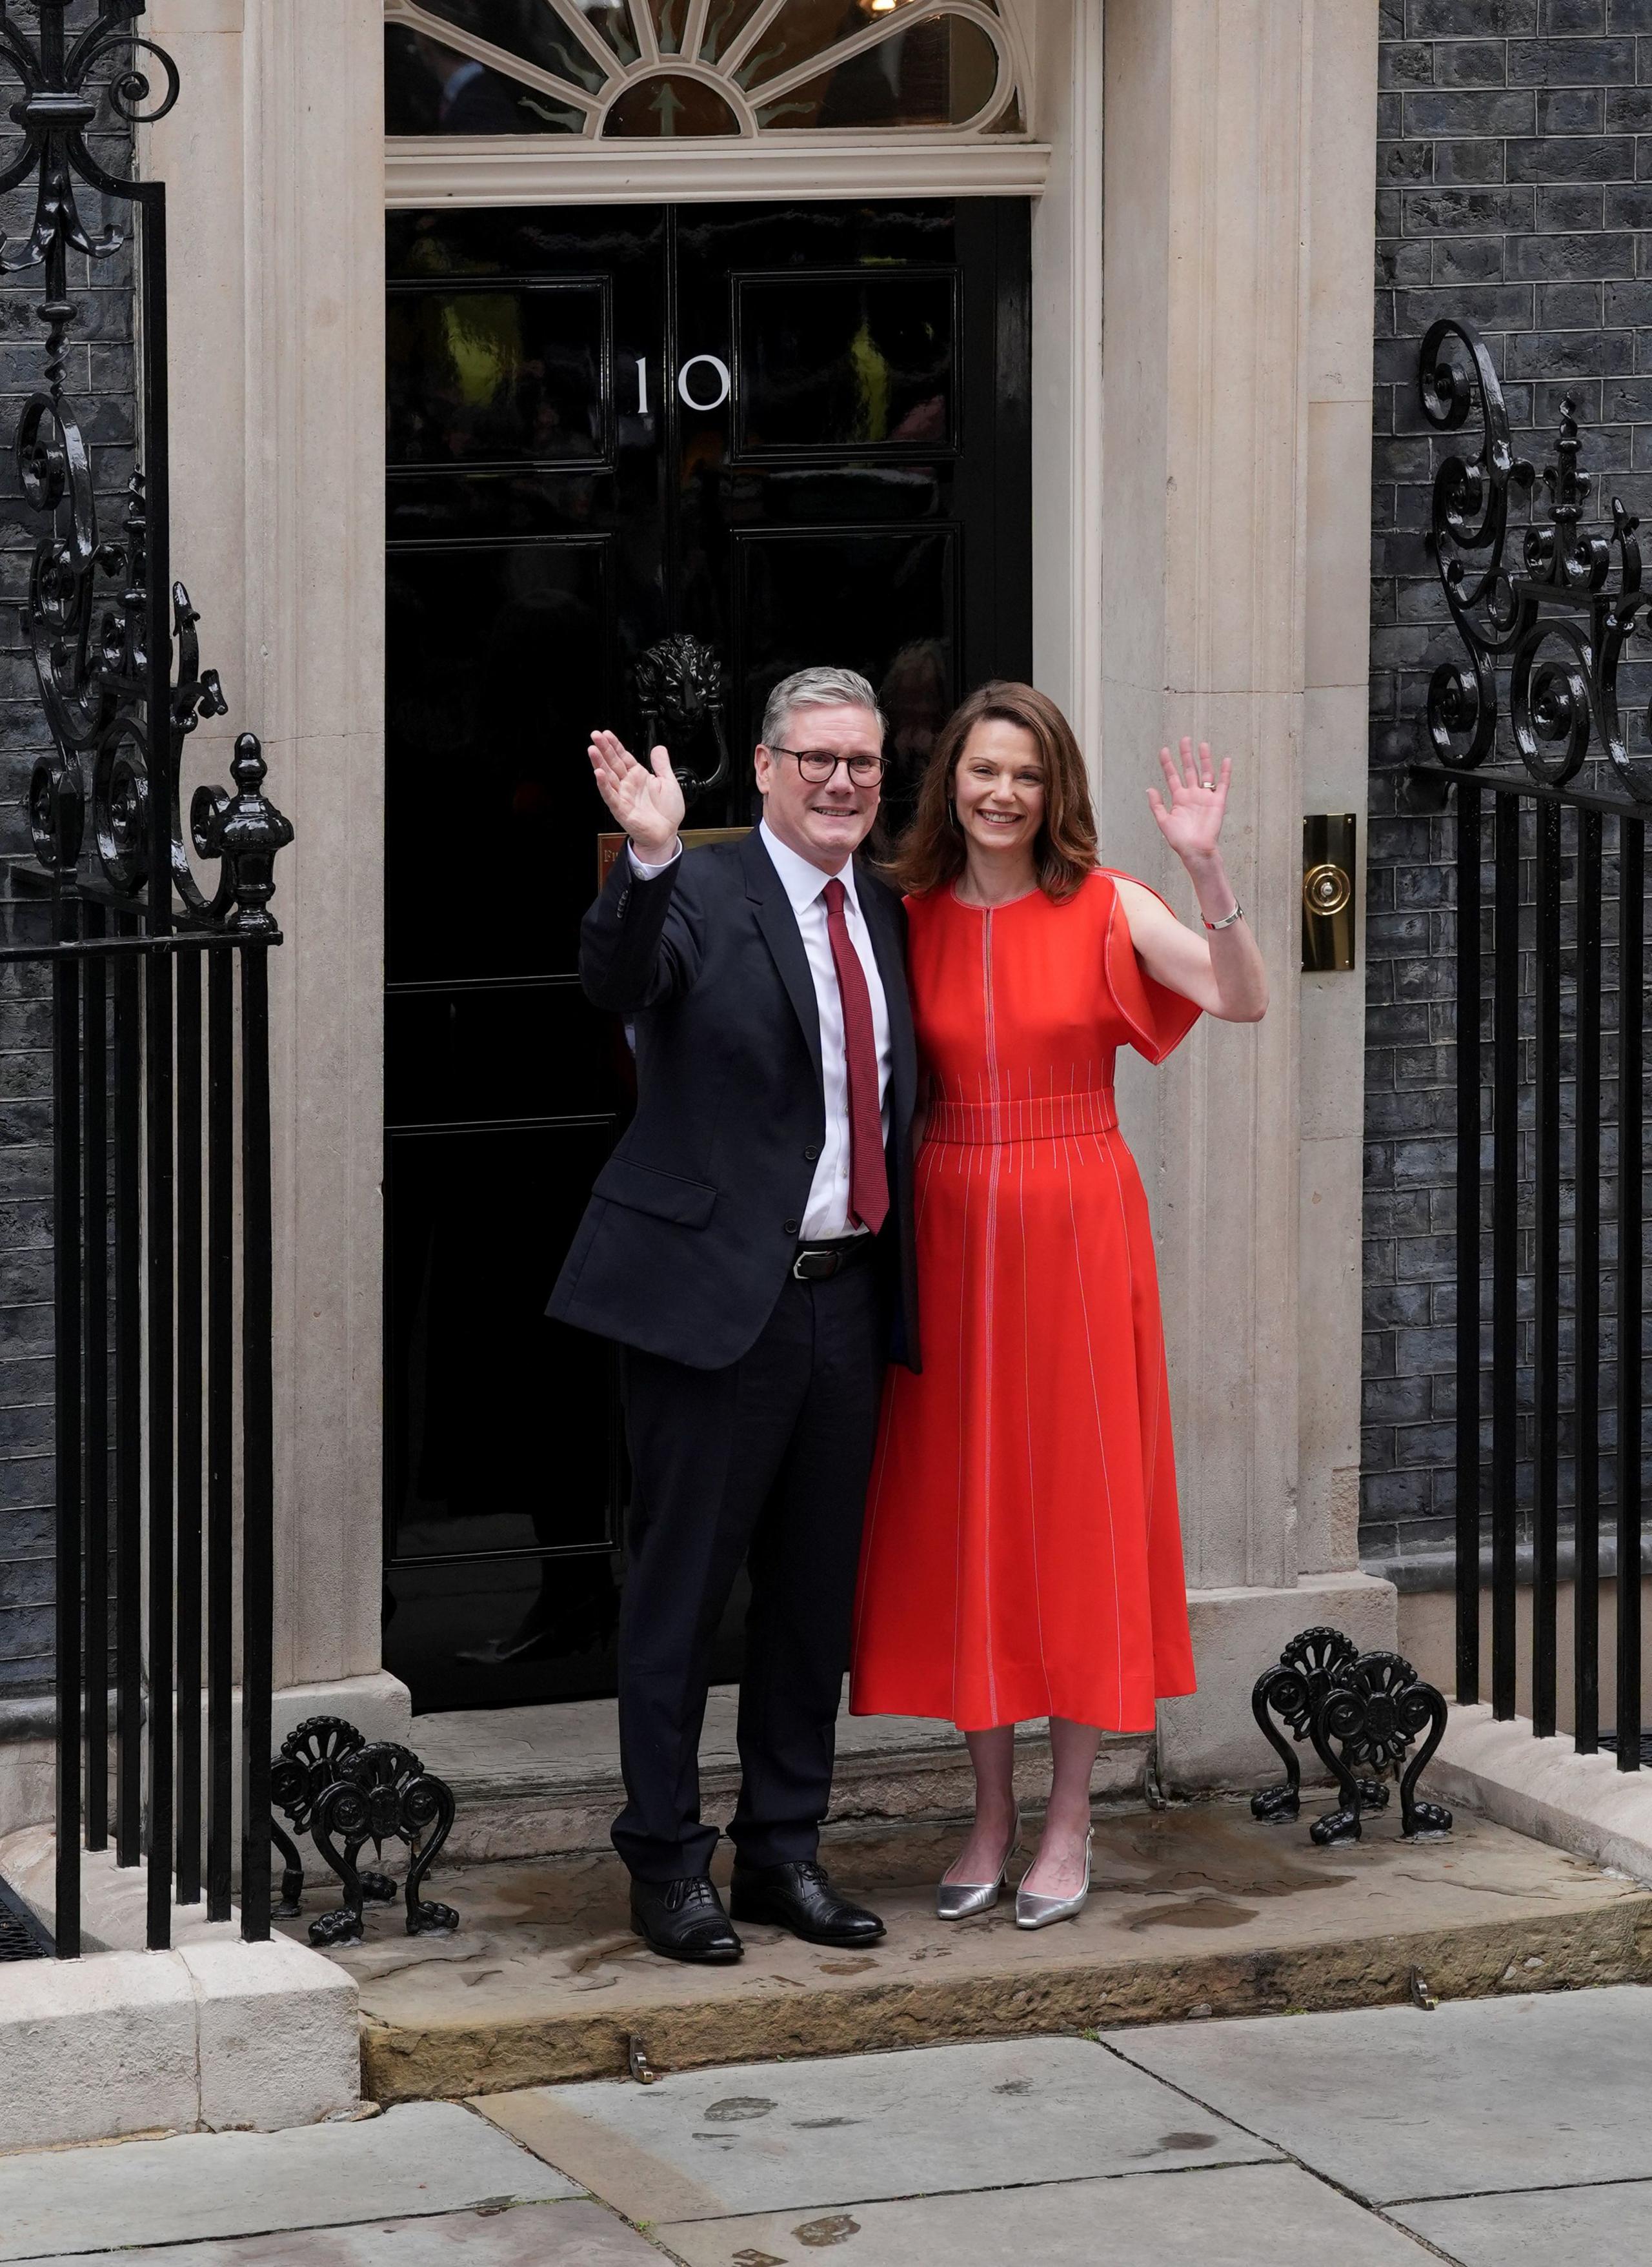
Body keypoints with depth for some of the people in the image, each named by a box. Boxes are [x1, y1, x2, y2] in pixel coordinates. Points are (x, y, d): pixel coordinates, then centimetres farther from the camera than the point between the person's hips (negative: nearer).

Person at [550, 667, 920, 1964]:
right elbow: (617, 981, -29)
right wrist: (648, 855, -46)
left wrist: (902, 1277, 11)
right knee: (683, 1586, 2)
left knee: (817, 1588, 14)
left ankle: (785, 1851, 25)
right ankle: (668, 1863, 11)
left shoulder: (884, 914, 11)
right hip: (717, 1291, -6)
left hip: (847, 1294, 7)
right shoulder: (702, 895, -9)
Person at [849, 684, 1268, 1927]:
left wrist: (1206, 866, -27)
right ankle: (992, 1811, 18)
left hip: (1076, 1228, -3)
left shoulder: (1103, 907, -3)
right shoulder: (914, 920, 4)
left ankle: (1070, 1821, 12)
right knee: (960, 1513, 6)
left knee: (1077, 1506, 2)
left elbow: (1245, 999, -16)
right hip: (951, 1229, 3)